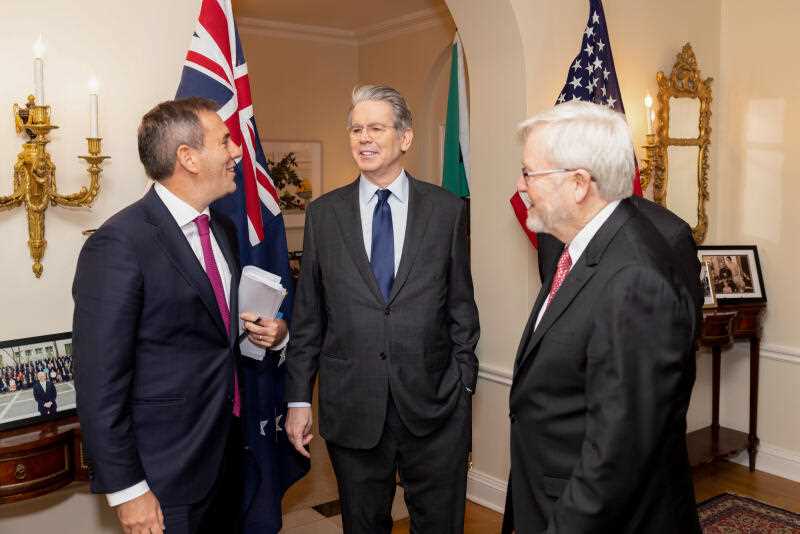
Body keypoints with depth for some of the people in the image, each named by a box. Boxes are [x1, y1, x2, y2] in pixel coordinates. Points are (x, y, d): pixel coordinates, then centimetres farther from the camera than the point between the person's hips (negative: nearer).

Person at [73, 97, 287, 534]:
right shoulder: (118, 245, -19)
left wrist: (271, 330, 0)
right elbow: (100, 382, -19)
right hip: (165, 477, -7)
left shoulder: (222, 229, 7)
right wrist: (126, 490, -16)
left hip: (227, 449, 8)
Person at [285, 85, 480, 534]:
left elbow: (462, 306, 2)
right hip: (352, 409, 1)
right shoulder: (323, 213, 2)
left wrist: (464, 385, 1)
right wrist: (299, 397, 3)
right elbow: (308, 315, 4)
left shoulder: (447, 210, 0)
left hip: (434, 406, 0)